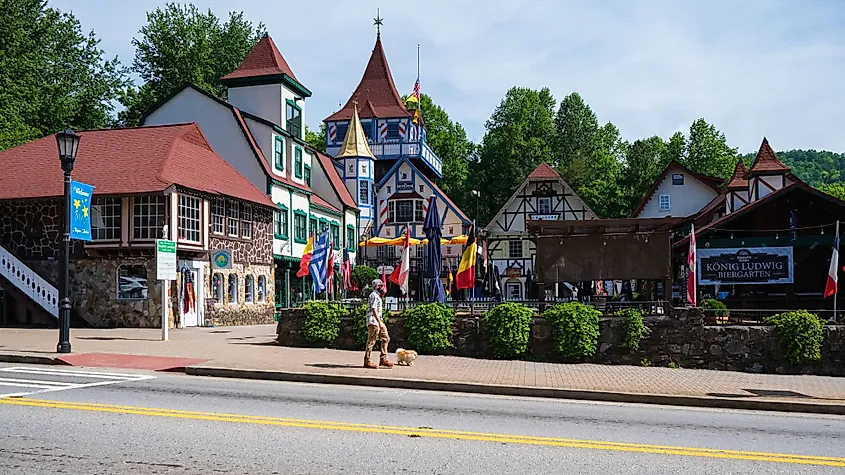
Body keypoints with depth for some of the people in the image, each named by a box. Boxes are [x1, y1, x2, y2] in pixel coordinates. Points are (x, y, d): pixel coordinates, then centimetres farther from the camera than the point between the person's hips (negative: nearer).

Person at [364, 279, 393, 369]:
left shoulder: (378, 296, 20)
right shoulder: (374, 295, -12)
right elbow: (373, 310, -19)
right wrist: (380, 322, -23)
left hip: (378, 321, 10)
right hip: (373, 322, -10)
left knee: (385, 338, 8)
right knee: (371, 341, -6)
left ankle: (383, 359, 10)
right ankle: (367, 361, 0)